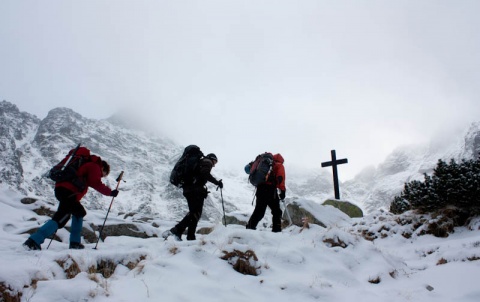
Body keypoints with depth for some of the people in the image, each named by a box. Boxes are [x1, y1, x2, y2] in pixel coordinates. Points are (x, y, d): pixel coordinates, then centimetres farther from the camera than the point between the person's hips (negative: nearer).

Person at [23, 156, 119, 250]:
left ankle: (75, 242, 19)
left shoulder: (88, 165, 31)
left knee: (79, 212, 22)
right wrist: (110, 192, -3)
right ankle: (33, 241, -19)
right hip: (68, 192, -10)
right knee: (60, 218, -12)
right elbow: (96, 184, -10)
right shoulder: (95, 167, 4)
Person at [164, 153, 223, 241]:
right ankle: (177, 230, -31)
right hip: (196, 190, -10)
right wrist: (217, 182, -12)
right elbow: (205, 174, -14)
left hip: (188, 189, 10)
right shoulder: (207, 162, 6)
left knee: (194, 212, 10)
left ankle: (190, 237, 4)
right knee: (196, 213, -16)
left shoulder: (200, 162, 33)